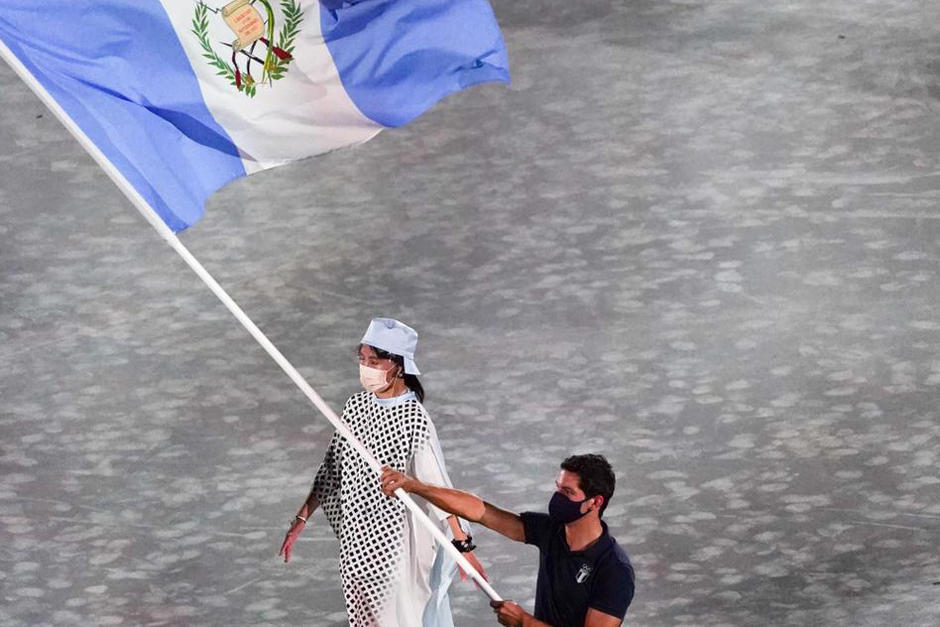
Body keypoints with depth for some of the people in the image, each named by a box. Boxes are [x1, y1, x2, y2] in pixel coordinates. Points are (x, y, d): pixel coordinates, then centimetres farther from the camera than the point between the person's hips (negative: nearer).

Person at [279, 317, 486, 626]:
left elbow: (438, 485, -17)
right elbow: (332, 469, 10)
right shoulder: (355, 407, 0)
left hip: (395, 541, -6)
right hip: (356, 536, 6)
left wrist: (463, 545, -19)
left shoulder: (414, 420, -17)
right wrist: (302, 519, 10)